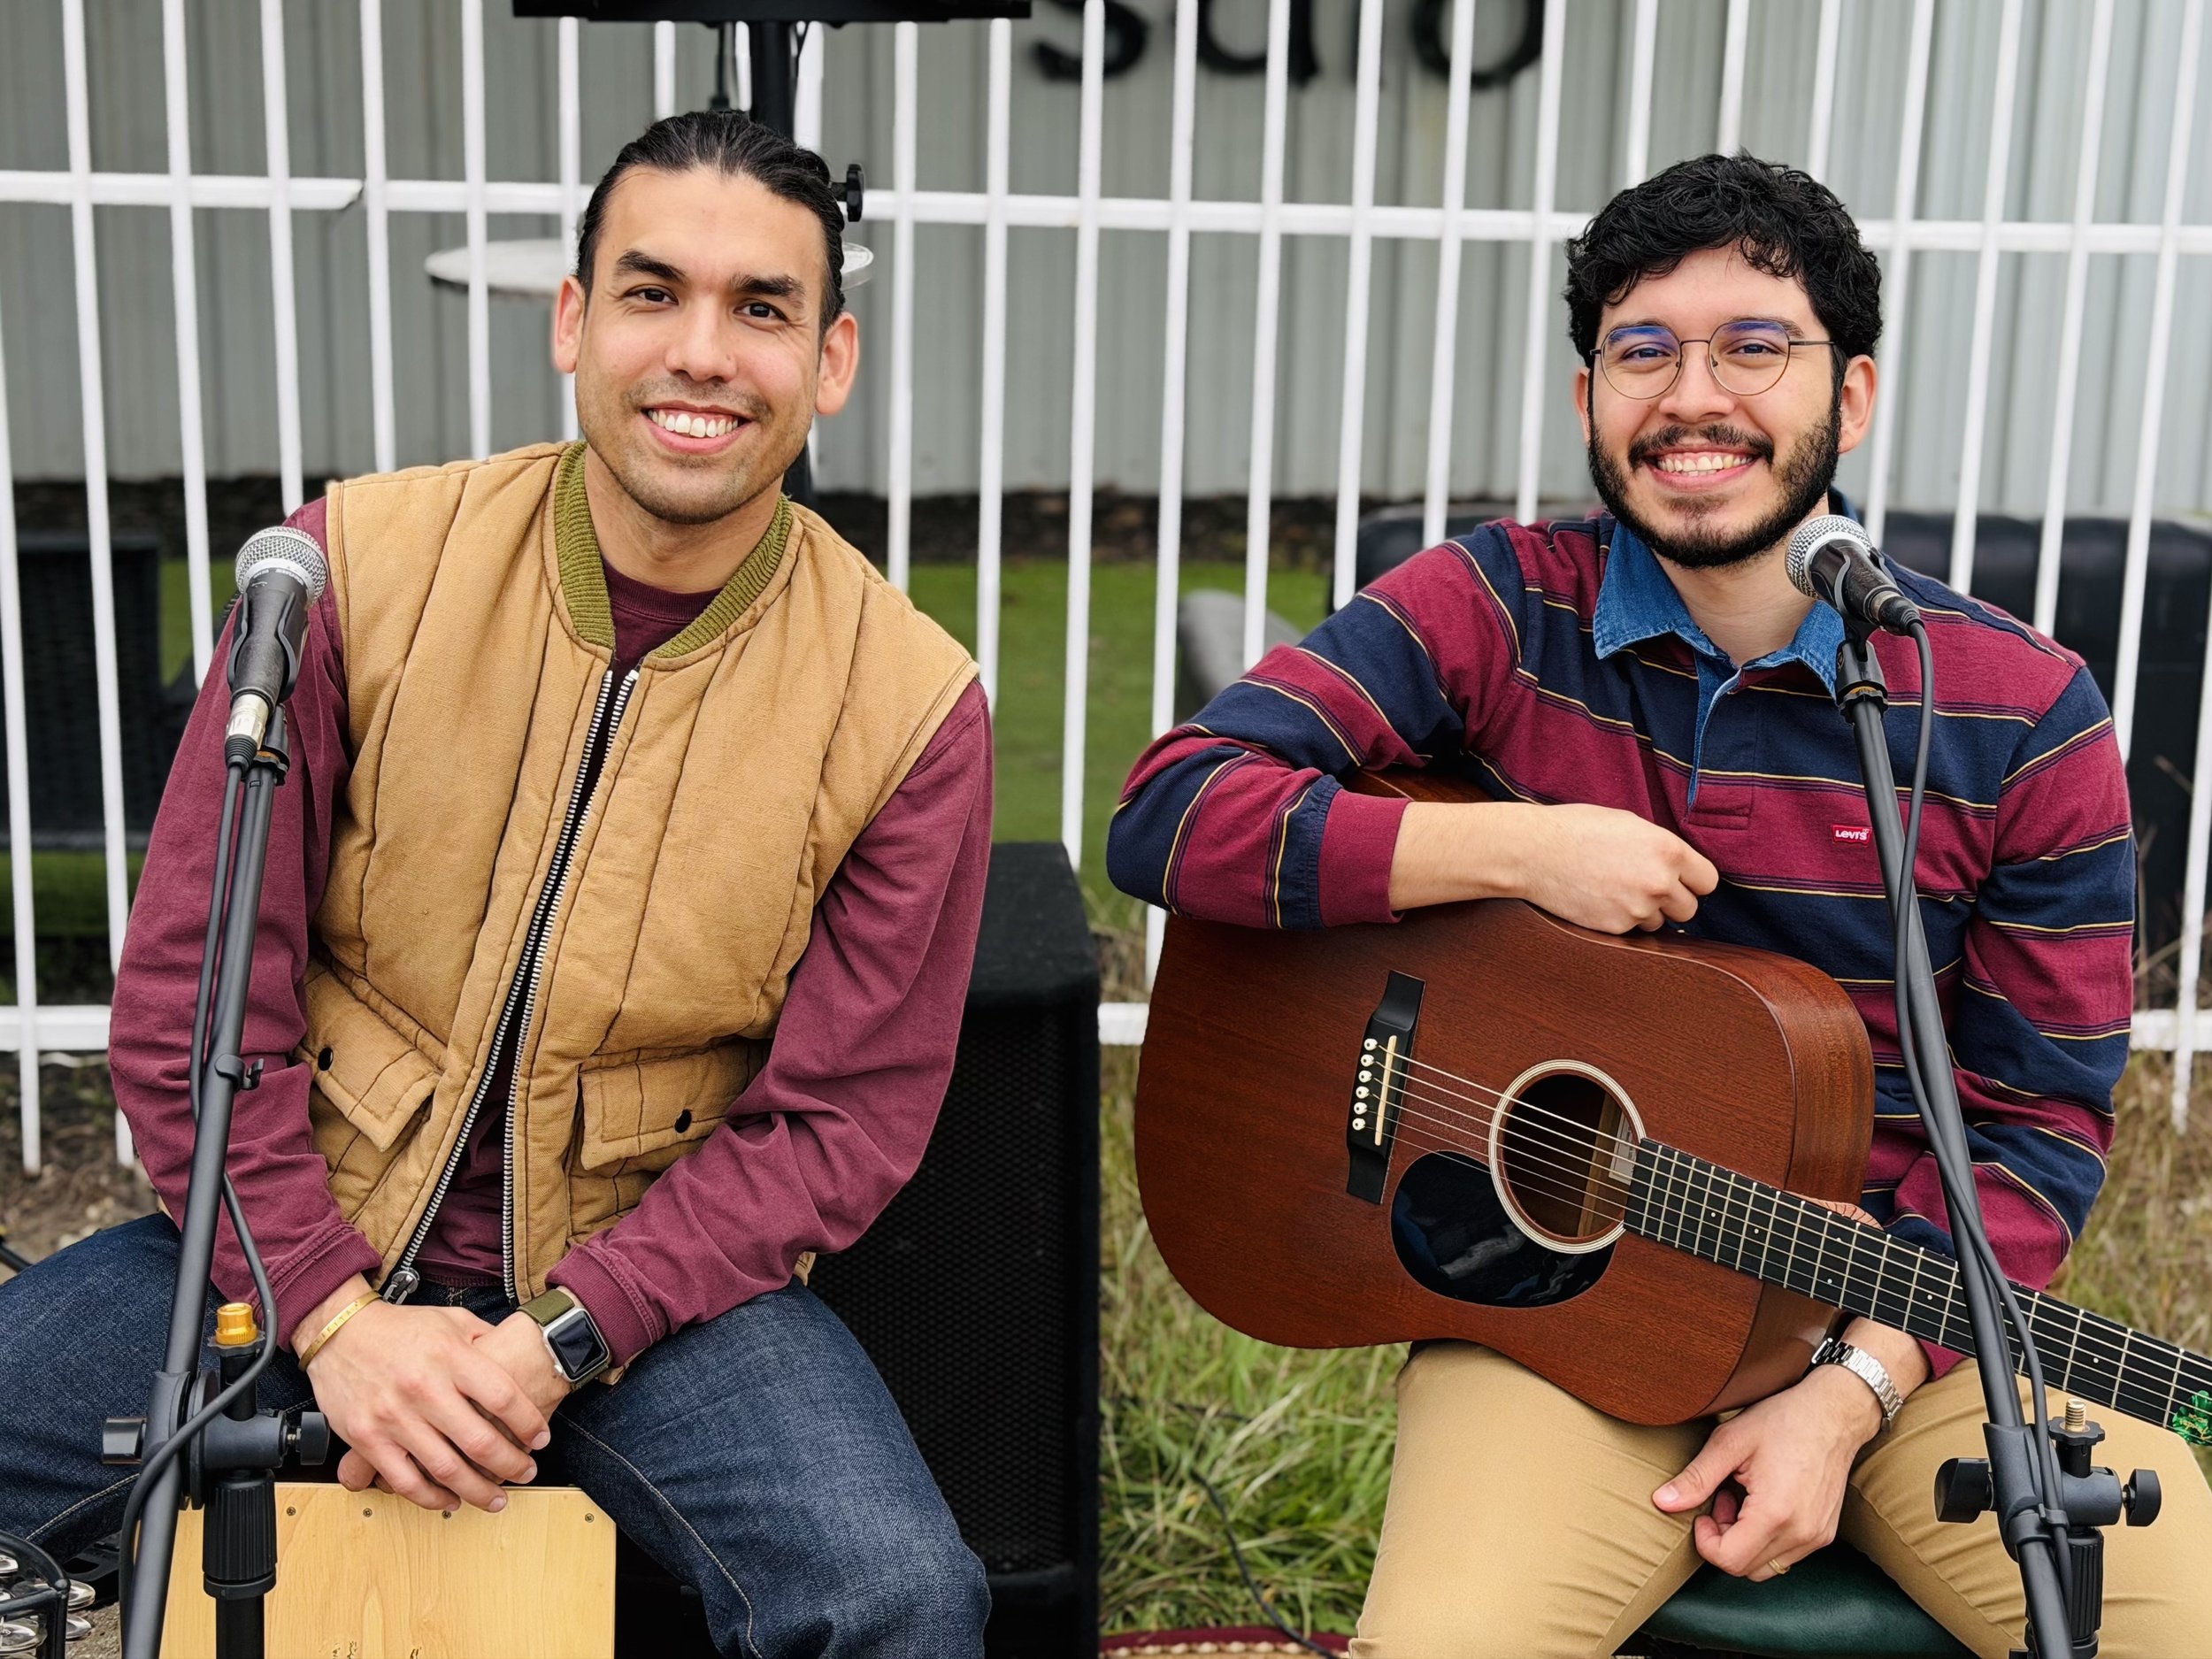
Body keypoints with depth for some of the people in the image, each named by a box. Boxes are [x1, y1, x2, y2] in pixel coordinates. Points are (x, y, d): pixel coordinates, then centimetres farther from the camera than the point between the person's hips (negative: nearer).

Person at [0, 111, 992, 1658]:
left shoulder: (908, 704, -10)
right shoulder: (358, 568, -8)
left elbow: (839, 1122, -6)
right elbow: (191, 996, -5)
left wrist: (559, 1341, -17)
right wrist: (332, 1313, -16)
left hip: (653, 1259, -1)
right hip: (306, 1231, 1)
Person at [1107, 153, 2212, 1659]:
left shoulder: (2022, 716, -1)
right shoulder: (1488, 614, -2)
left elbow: (2037, 1120, 1)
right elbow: (1171, 817, -10)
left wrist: (1854, 1390, -12)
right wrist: (1522, 853, -17)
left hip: (1903, 1315, 2)